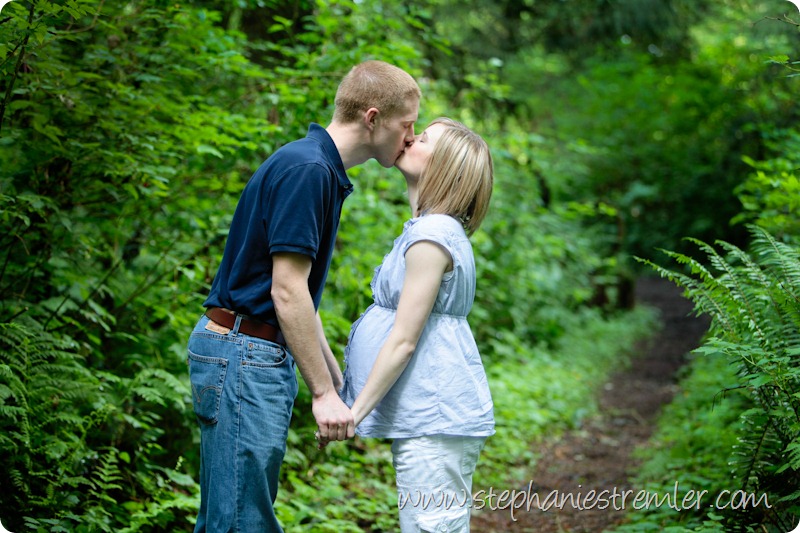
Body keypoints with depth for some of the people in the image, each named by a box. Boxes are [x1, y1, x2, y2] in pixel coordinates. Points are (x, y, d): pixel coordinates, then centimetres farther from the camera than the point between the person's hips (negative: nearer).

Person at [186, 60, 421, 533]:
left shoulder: (323, 172, 16)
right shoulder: (307, 170, -16)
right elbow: (286, 292, -20)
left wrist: (338, 381, 21)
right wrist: (323, 393, -17)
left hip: (264, 355, 10)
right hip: (244, 354, -10)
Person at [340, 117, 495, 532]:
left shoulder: (432, 235, -16)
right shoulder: (440, 229, 16)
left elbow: (404, 341, -18)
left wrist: (355, 411, -14)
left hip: (435, 420, -10)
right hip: (426, 416, 10)